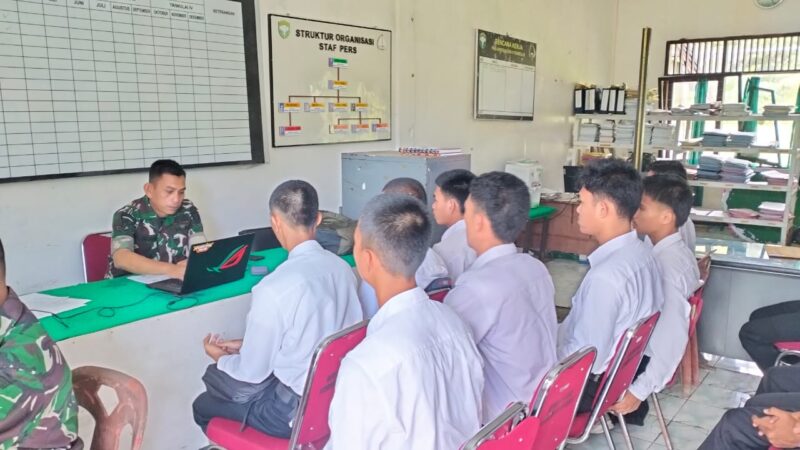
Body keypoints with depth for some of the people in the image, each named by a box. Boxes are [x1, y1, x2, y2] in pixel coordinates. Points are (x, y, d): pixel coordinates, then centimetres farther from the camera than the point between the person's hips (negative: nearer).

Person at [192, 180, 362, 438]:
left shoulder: (274, 288, -26)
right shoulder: (343, 268, -5)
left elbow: (253, 372, -13)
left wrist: (221, 358, 9)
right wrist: (246, 345, 15)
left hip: (298, 409, -7)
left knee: (203, 406, 16)